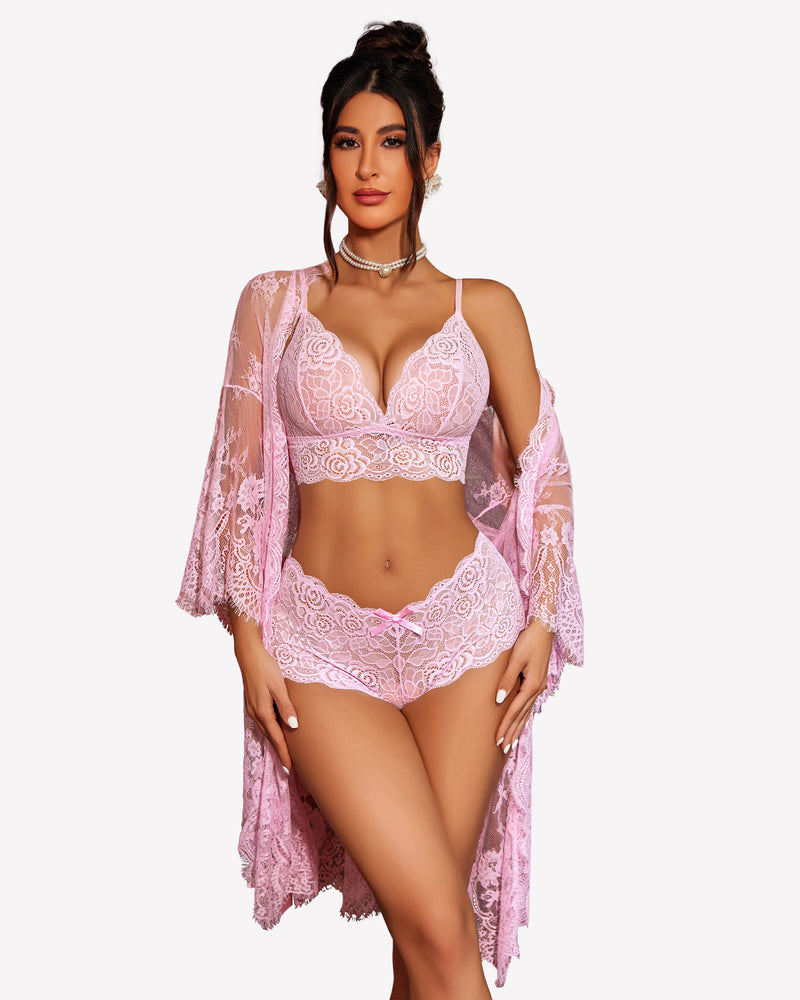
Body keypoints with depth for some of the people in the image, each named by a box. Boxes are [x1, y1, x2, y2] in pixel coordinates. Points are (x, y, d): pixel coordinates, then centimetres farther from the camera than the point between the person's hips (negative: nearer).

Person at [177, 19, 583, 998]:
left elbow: (544, 472, 9)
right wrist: (248, 638, -1)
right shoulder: (275, 302, 6)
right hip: (323, 635, 0)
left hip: (463, 624, 1)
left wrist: (540, 622, -1)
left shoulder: (484, 306, 6)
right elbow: (241, 477, 5)